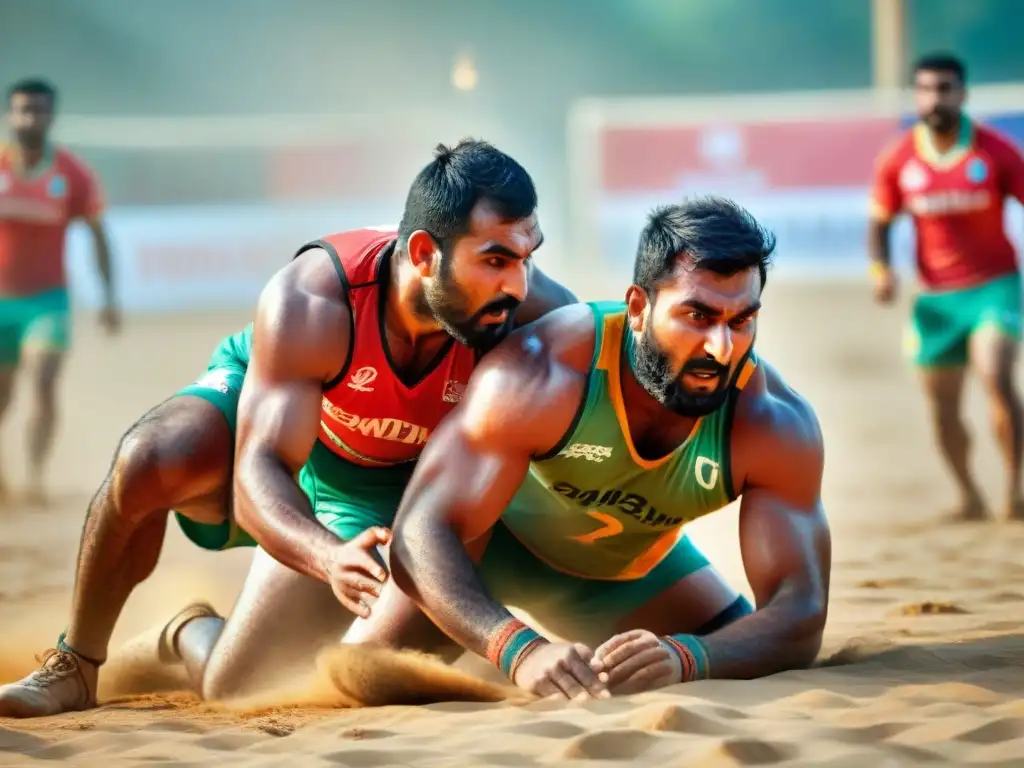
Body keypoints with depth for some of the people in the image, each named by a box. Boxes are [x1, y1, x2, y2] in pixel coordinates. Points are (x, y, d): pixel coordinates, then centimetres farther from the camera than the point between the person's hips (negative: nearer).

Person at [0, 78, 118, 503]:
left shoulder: (74, 175, -7)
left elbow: (98, 232, 3)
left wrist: (109, 296, -1)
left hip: (46, 299, -1)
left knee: (44, 384, -22)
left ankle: (35, 478, -23)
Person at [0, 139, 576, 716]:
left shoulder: (534, 316, -35)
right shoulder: (309, 304, -38)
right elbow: (259, 473, -42)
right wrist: (331, 558, -63)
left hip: (374, 492, 2)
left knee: (232, 688, -10)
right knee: (149, 460, -37)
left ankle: (191, 633, 30)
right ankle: (75, 665, -12)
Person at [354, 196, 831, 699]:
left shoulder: (775, 426, -32)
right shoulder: (542, 376, -40)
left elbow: (800, 614, -35)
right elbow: (421, 534, -42)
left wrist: (682, 658, -58)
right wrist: (520, 651, -61)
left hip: (638, 566, 3)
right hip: (498, 538, -3)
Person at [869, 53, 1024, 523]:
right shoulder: (896, 162, -2)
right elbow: (880, 222, 9)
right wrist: (881, 269, -10)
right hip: (935, 296, 3)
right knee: (942, 407, 6)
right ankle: (970, 498, 26)